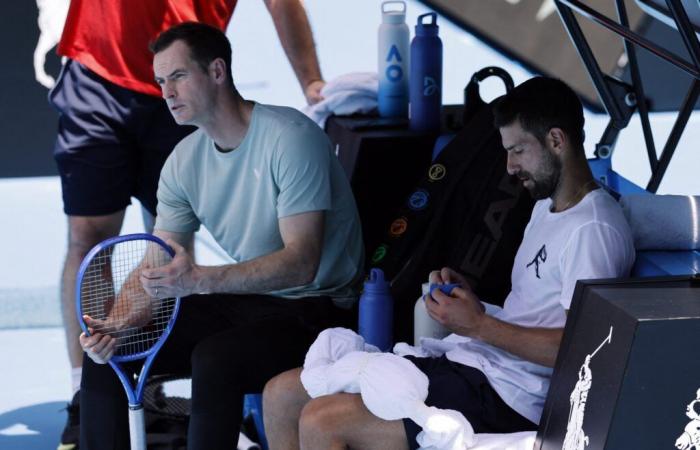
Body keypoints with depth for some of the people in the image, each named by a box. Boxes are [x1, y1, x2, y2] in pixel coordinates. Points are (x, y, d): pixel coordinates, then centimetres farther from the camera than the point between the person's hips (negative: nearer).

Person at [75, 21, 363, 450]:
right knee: (104, 349, -4)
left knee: (214, 359, -36)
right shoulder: (184, 161, 3)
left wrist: (200, 279, -37)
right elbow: (158, 269, 1)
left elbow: (301, 263, -26)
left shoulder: (290, 137, -20)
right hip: (242, 298, 8)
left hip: (313, 306, -7)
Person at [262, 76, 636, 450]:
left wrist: (479, 326, -18)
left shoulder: (592, 230, -13)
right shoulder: (547, 206, 22)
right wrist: (473, 303, 7)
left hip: (502, 399, -11)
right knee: (281, 394, 4)